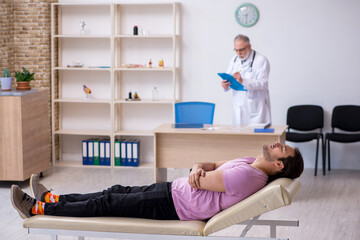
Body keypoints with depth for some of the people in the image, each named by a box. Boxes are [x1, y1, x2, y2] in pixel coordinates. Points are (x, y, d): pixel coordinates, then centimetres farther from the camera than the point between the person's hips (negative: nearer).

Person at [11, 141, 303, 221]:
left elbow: (197, 183, -23)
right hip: (174, 190, 9)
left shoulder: (247, 175, -27)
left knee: (106, 203, 0)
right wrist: (200, 167, -10)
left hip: (171, 205, -9)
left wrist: (197, 175, 0)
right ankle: (50, 198, 30)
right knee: (118, 191, 16)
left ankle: (37, 208, 13)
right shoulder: (251, 163, 3)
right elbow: (212, 165, 13)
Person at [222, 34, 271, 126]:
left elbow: (263, 83, -16)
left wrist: (243, 82, -29)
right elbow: (229, 80, 14)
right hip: (239, 108, 5)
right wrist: (226, 85, -11)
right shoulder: (234, 60, 12)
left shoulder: (261, 60, -7)